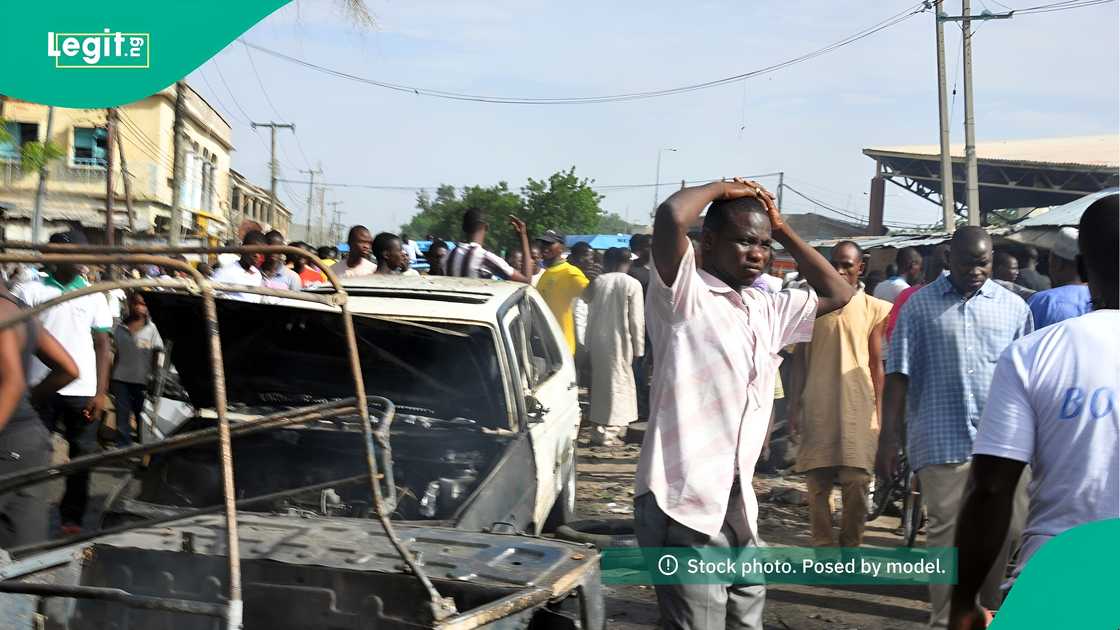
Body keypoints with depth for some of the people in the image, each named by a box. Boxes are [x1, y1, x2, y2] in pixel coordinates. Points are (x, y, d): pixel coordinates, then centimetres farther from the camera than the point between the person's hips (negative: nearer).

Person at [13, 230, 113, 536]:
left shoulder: (94, 296, 9)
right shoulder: (31, 290, 3)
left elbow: (102, 346, 9)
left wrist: (101, 392, 0)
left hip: (83, 391, 2)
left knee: (82, 456, 4)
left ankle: (72, 517, 14)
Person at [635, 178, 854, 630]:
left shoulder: (766, 310, 15)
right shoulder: (685, 295, -8)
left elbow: (837, 293, 25)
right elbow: (672, 216, -25)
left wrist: (782, 230, 17)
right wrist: (723, 189, -5)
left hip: (738, 507, 8)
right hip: (684, 506, -8)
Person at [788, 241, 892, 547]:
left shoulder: (874, 309, 4)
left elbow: (877, 364, 6)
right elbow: (800, 358, 9)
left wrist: (880, 412, 2)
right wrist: (794, 404, 4)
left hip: (858, 410, -1)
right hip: (817, 408, 1)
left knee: (857, 485, 0)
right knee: (817, 483, 3)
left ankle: (851, 550, 13)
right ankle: (822, 549, 12)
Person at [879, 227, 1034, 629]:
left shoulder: (1013, 307, 8)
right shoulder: (920, 306, 2)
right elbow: (898, 374, 0)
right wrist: (888, 437, -5)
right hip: (942, 441, -2)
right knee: (946, 535, 2)